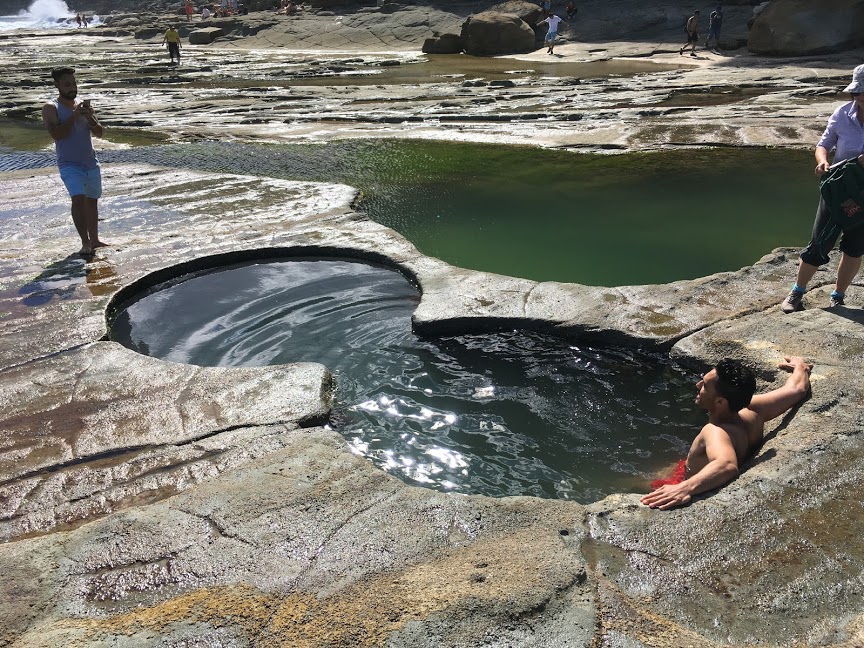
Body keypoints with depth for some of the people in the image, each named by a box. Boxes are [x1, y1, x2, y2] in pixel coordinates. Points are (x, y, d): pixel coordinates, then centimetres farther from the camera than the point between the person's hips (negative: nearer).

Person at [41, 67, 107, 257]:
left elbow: (99, 133, 4)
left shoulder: (84, 105, 8)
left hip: (91, 163, 6)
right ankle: (85, 242, -18)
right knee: (78, 199, -23)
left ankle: (94, 240, 29)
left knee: (92, 200, 15)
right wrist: (74, 116, -23)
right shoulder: (51, 108, -6)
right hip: (70, 165, -5)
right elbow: (57, 134, -19)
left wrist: (90, 118, -16)